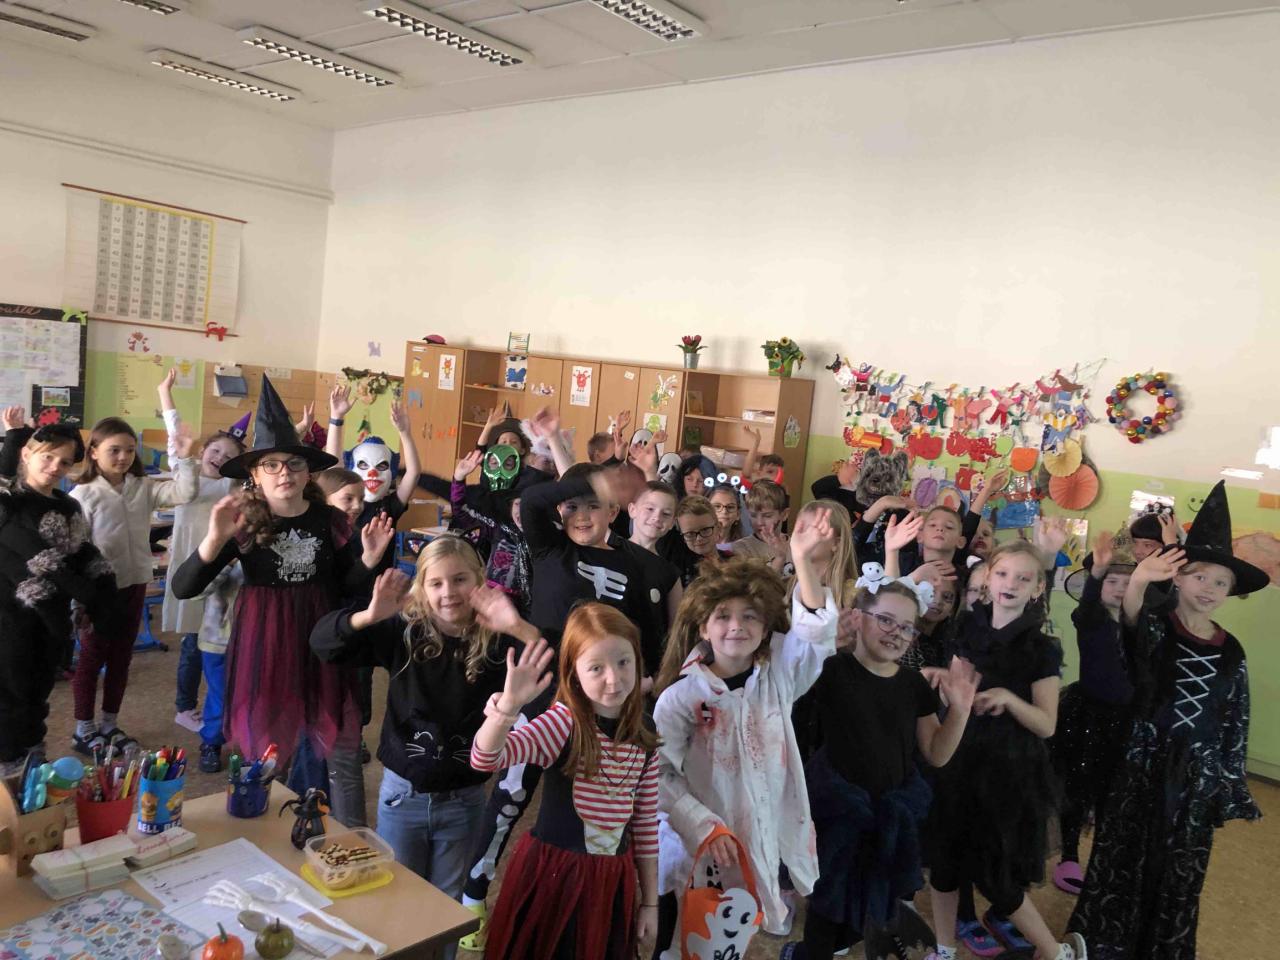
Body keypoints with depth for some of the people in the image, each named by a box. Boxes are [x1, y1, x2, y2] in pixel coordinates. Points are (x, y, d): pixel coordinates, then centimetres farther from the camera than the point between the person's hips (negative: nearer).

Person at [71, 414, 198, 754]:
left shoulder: (143, 487, 2)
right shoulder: (84, 494, -12)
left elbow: (184, 493, -6)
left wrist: (184, 459, -18)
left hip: (133, 584, 5)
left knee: (121, 657, 14)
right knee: (92, 658, 8)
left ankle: (109, 724, 28)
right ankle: (84, 730, 22)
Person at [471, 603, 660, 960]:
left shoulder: (645, 733, -1)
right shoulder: (564, 722, -16)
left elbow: (646, 820, 6)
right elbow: (484, 758, -30)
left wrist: (650, 900, 10)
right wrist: (508, 707, -47)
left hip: (612, 879, 4)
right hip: (553, 873, -4)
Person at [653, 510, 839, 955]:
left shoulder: (779, 676, -1)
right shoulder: (681, 696, -11)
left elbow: (816, 631, -15)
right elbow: (660, 776, -11)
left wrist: (805, 560, -27)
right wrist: (702, 826, -21)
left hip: (767, 841, 3)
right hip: (697, 848, -3)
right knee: (684, 943, 8)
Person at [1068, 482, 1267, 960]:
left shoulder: (1231, 654, 3)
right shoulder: (1155, 626, -8)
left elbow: (1235, 726, 8)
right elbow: (1133, 621, -34)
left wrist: (1229, 789, 7)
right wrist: (1138, 584, -55)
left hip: (1197, 777, 3)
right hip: (1142, 766, -3)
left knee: (1178, 875, 14)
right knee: (1122, 862, 7)